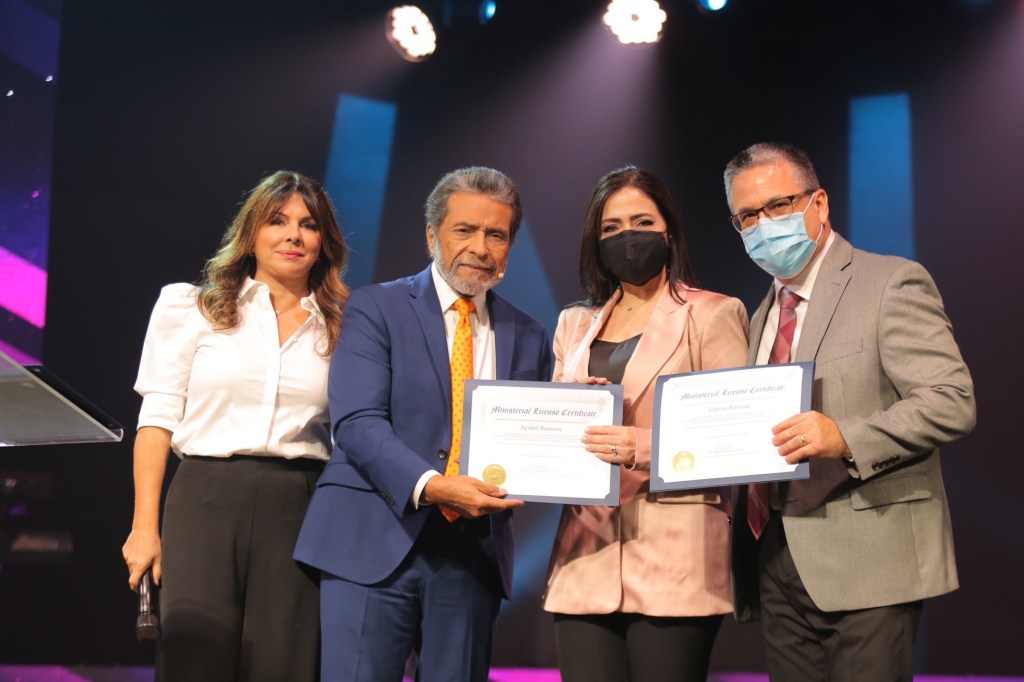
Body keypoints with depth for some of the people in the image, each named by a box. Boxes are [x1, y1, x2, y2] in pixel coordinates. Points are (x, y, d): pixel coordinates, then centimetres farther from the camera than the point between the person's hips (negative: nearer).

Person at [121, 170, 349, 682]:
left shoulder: (340, 328, 12)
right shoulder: (190, 308, 8)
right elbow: (158, 419, 4)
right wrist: (145, 527, -2)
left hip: (299, 510, 1)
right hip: (207, 500, -1)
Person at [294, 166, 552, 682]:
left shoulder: (527, 338, 15)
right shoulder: (376, 308, 2)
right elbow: (357, 422, -10)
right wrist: (430, 485, -24)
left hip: (474, 553, 4)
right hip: (375, 542, -3)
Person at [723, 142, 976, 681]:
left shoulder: (891, 283, -4)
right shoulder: (762, 316, 20)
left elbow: (952, 403, -14)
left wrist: (846, 438, -26)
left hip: (866, 564, -6)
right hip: (776, 567, 7)